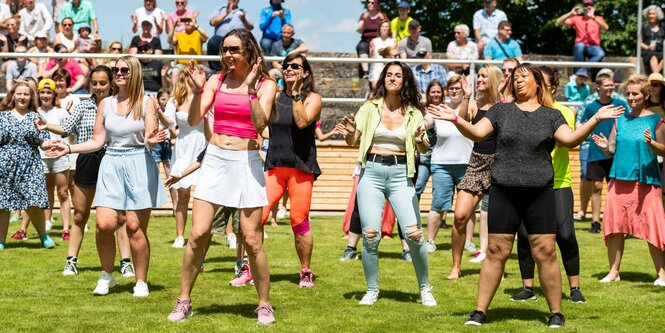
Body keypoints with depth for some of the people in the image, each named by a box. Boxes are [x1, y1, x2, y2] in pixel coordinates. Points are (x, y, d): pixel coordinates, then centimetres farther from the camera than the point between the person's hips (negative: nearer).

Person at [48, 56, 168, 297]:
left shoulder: (146, 103, 0)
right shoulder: (106, 104, 10)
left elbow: (150, 138, -5)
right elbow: (97, 141, 13)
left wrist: (151, 140, -27)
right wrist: (68, 148, 5)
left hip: (138, 167, -3)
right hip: (111, 166, 3)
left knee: (135, 227, -4)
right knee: (104, 224, -9)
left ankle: (141, 282, 9)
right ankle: (107, 275, 12)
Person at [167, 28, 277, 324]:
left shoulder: (265, 85, 0)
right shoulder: (216, 81, 7)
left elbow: (261, 124, -16)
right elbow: (194, 120, -1)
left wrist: (250, 88, -22)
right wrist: (198, 89, -15)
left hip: (246, 162, -2)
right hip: (215, 159, 2)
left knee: (252, 241, -3)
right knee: (197, 234, -3)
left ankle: (264, 304, 12)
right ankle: (184, 300, 9)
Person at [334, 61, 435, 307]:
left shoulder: (413, 113, 7)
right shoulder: (370, 108, 6)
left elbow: (424, 149, 2)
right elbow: (353, 141, 4)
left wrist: (420, 140, -21)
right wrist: (349, 134, -19)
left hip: (400, 175, 0)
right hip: (371, 173, 0)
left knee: (414, 234, -10)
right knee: (370, 236, -6)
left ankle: (425, 288, 9)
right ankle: (372, 290, 12)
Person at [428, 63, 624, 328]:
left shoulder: (551, 115, 8)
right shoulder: (501, 111, 10)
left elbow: (570, 139, -5)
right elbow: (477, 133, 1)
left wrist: (596, 120, -16)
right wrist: (456, 120, -16)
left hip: (540, 192, 0)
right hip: (504, 191, 0)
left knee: (545, 252, -2)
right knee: (496, 252, 0)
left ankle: (556, 313, 8)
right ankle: (479, 312, 7)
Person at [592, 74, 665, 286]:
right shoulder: (620, 120, 11)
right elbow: (612, 150, 12)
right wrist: (605, 147, -10)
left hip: (646, 181, -4)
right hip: (620, 179, 4)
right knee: (615, 227, 3)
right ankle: (613, 271, 12)